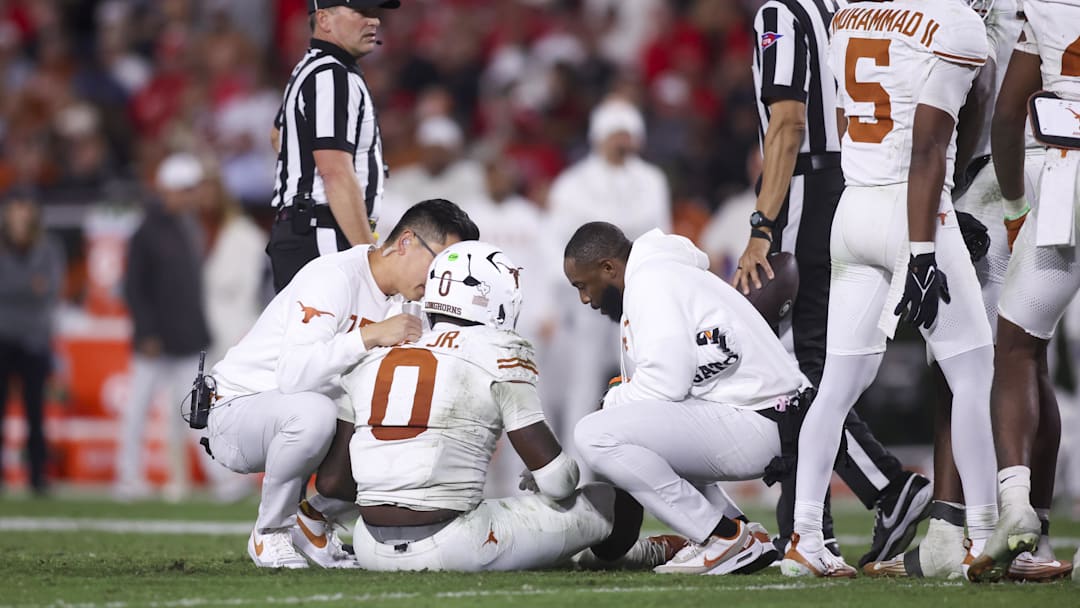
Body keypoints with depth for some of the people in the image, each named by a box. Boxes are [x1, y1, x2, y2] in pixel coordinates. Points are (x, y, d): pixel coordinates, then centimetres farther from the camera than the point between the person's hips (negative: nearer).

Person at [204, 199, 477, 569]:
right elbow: (294, 375, -37)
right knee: (312, 411, -40)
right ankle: (270, 533, -15)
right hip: (238, 410, -8)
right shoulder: (335, 278, -25)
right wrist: (369, 336, -42)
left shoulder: (400, 299, 4)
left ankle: (317, 519, 12)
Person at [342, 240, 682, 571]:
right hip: (447, 547, -5)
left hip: (371, 549, 5)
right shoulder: (498, 352, -3)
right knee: (611, 502, 11)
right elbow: (557, 480, -5)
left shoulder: (371, 358, 11)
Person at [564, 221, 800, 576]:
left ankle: (726, 538, -11)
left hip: (751, 425, -11)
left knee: (597, 436, -17)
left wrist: (612, 401, -1)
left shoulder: (651, 281, -9)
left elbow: (666, 383, -18)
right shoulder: (657, 273, 24)